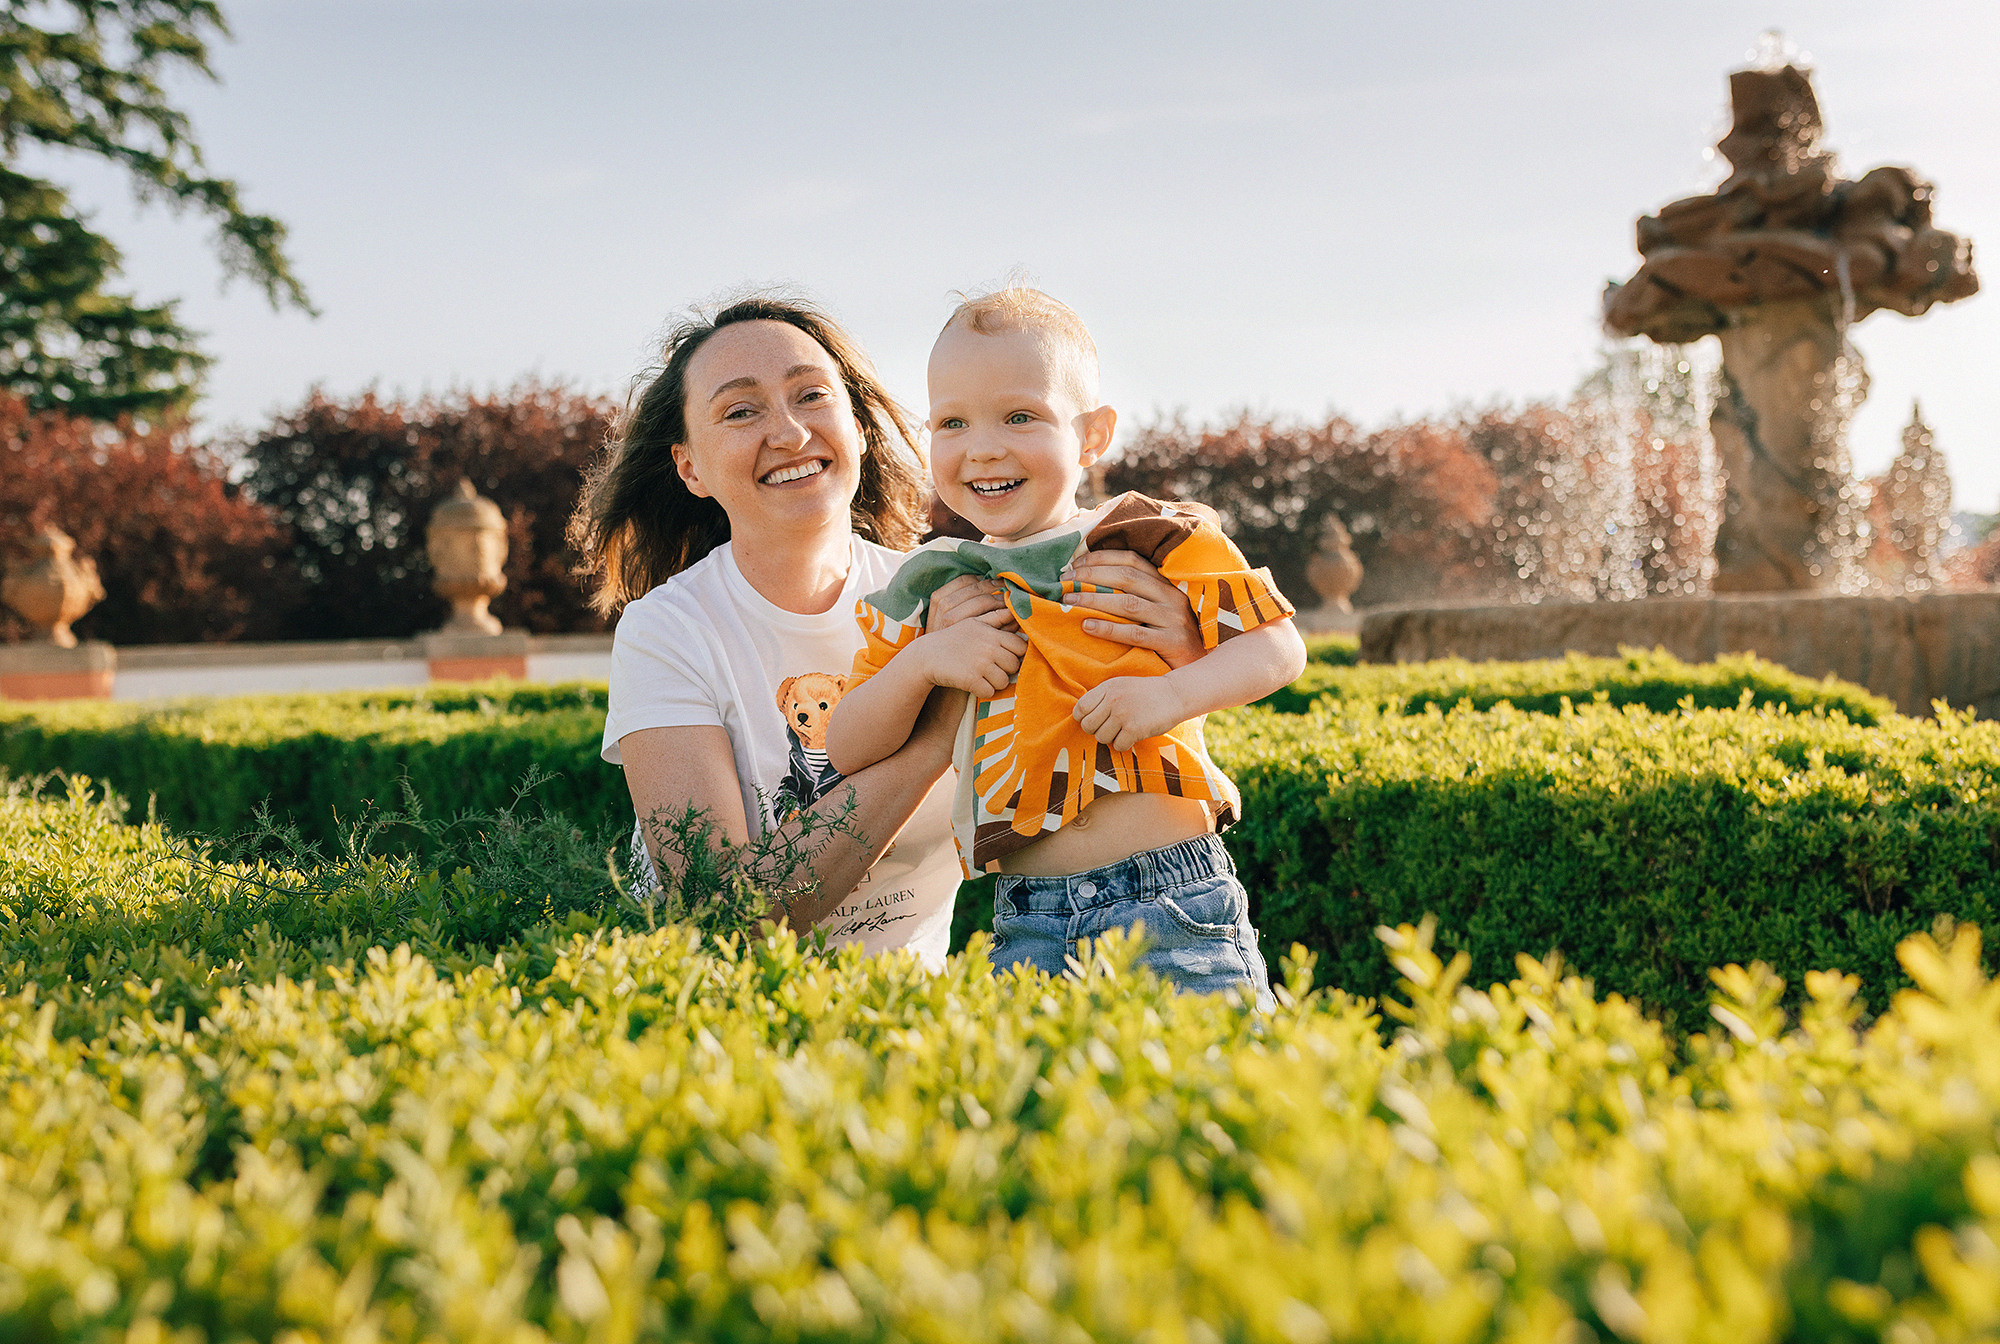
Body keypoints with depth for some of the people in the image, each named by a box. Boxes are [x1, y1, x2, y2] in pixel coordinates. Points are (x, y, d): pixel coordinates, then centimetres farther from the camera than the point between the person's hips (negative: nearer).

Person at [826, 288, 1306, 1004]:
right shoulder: (929, 589, 10)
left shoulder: (1153, 541, 1)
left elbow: (1278, 644, 1)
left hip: (1171, 898, -2)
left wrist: (1173, 693, -17)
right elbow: (846, 750, 8)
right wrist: (921, 662, -10)